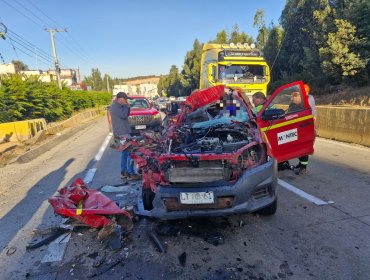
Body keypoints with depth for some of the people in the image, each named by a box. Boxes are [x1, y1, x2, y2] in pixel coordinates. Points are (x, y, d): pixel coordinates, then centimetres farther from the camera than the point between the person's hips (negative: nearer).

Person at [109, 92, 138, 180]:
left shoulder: (119, 106, 16)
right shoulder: (115, 106, -15)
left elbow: (127, 114, 19)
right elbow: (123, 115, -26)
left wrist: (127, 106, 3)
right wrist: (126, 105, -12)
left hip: (124, 132, 11)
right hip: (122, 134, -11)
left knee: (125, 152, 14)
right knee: (130, 153, -9)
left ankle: (124, 172, 21)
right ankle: (130, 174, -5)